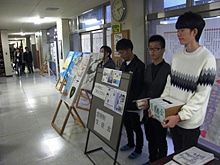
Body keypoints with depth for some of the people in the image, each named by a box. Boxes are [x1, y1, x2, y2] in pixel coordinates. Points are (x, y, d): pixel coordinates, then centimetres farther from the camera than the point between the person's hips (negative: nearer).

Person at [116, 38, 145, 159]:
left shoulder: (139, 65, -17)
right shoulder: (124, 64, 8)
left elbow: (139, 87, -20)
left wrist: (131, 100, -22)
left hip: (133, 102, -8)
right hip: (123, 100, 8)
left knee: (136, 126, 8)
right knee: (127, 123, 20)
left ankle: (138, 149, 27)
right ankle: (130, 144, 41)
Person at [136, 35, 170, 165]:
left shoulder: (168, 69, -16)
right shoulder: (148, 68, 7)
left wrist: (151, 103, -24)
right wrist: (141, 101, -3)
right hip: (147, 110, 6)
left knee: (160, 141, 13)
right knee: (150, 138, 21)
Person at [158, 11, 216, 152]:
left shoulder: (207, 59, -16)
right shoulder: (176, 56, 4)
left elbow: (202, 95, -18)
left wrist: (180, 116, -23)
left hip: (190, 121, -5)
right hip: (173, 116, 6)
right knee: (177, 154, 23)